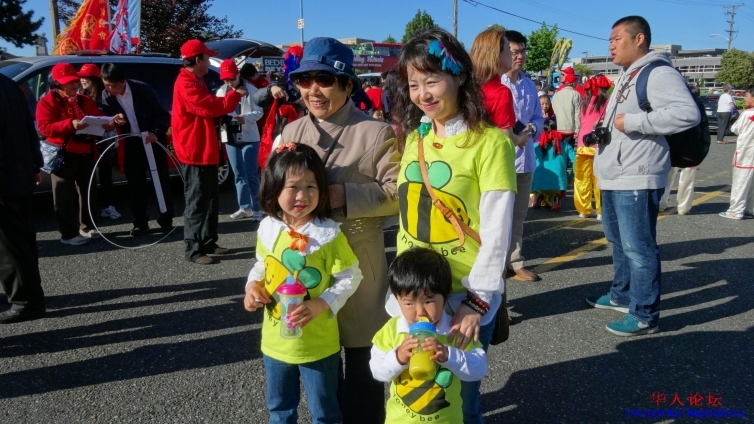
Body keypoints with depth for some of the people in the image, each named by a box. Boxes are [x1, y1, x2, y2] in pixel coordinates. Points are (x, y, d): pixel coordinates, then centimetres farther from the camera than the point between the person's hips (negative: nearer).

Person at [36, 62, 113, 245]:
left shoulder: (85, 101, 13)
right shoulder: (48, 101, -5)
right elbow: (44, 127, -15)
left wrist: (108, 123, -13)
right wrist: (70, 124, -29)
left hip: (86, 154, 6)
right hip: (62, 155, -6)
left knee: (87, 191, 14)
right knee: (65, 196, -1)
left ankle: (87, 227, 27)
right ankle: (68, 233, 4)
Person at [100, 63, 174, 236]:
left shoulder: (143, 89, -16)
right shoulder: (106, 95, -6)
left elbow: (162, 114, -13)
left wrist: (156, 132, -27)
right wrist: (114, 120, -20)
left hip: (152, 139, -3)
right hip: (131, 143, 3)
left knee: (161, 180, 3)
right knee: (135, 183, 6)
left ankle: (166, 220, 14)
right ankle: (140, 223, 14)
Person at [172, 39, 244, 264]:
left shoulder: (197, 81, 18)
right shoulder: (186, 83, -16)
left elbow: (210, 105, 19)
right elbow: (211, 107, -24)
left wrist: (232, 96, 5)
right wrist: (235, 94, -11)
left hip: (206, 151, 11)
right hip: (194, 152, -11)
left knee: (211, 199, 16)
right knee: (197, 202, -6)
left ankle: (208, 242, 25)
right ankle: (194, 250, 1)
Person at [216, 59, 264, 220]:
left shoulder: (251, 90, -5)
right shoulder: (220, 92, 6)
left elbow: (259, 112, -7)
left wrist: (245, 118, -25)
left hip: (249, 138, -4)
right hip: (231, 138, 4)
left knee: (251, 174, -3)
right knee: (239, 174, 10)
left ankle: (256, 208, 4)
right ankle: (245, 207, 19)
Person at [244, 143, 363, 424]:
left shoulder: (329, 233, -19)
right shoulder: (267, 229, -5)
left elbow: (350, 277, -13)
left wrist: (322, 304, -25)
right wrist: (253, 286, -9)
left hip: (317, 344, -4)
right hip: (275, 340, 5)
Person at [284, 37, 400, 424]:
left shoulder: (377, 133, -6)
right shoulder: (290, 133, 9)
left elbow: (396, 193, -10)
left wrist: (344, 196, -20)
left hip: (359, 264, -4)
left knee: (361, 359, 11)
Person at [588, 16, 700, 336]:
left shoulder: (658, 72, -13)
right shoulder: (627, 76, 19)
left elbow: (687, 113, -26)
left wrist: (632, 121, -24)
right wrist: (602, 130, 10)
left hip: (637, 179, -11)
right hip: (614, 177, 11)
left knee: (638, 247, -4)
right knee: (619, 242, 20)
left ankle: (644, 315, 6)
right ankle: (621, 296, 35)